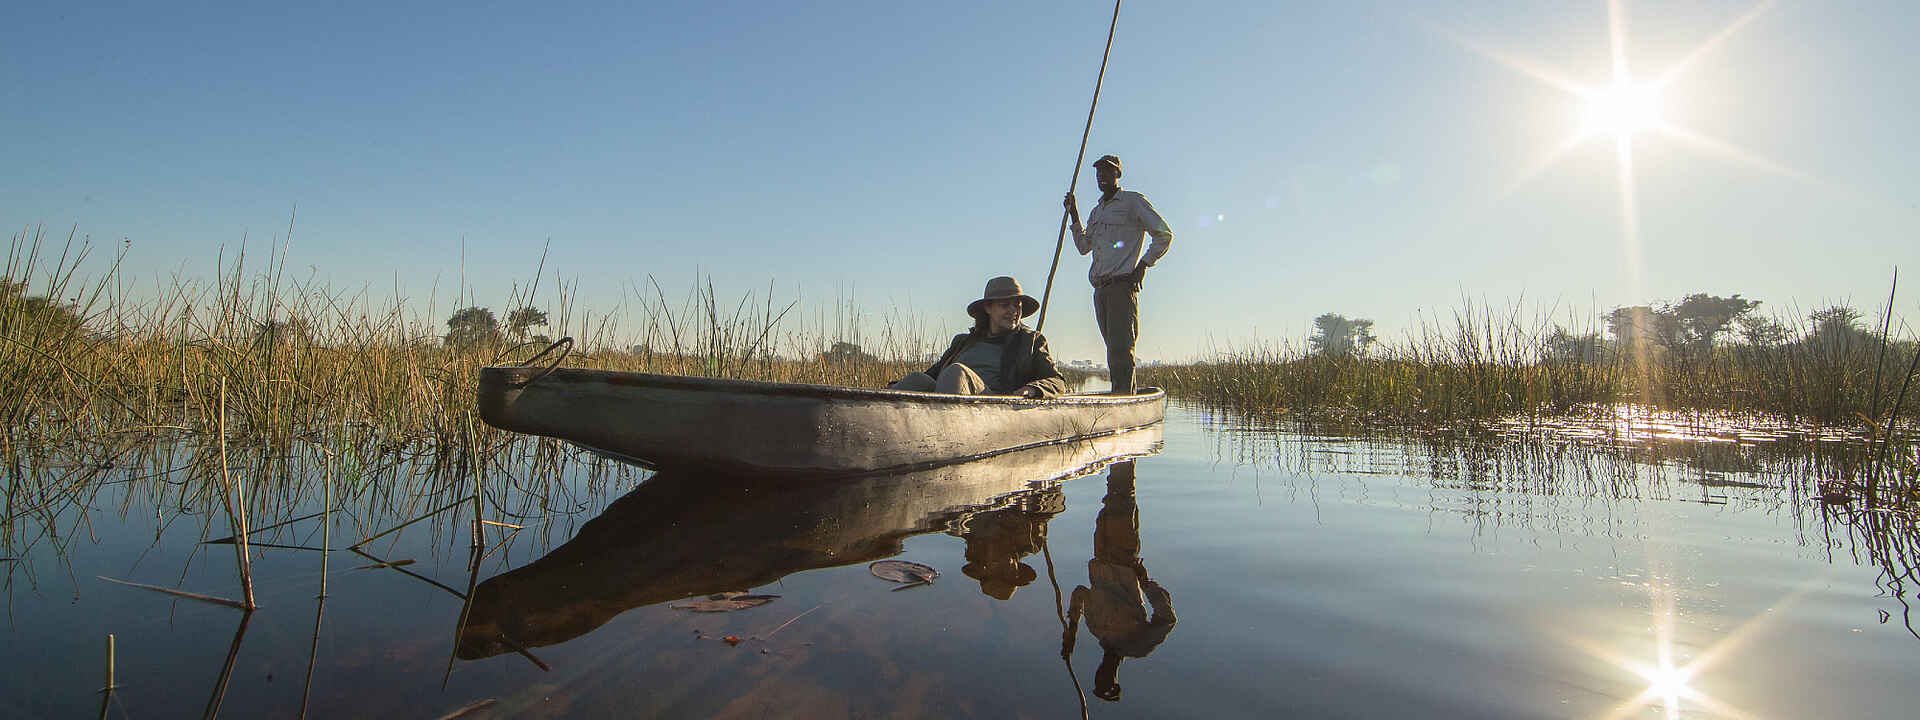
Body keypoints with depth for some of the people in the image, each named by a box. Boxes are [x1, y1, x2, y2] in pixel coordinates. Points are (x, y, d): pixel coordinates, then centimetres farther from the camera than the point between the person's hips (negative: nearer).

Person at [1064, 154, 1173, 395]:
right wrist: (1074, 216, 15)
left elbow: (1164, 234, 0)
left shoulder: (1133, 201, 2)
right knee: (1114, 350, 6)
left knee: (1121, 348, -15)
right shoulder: (1096, 211, 24)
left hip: (1123, 284, -7)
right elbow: (1084, 247, 23)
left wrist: (1143, 264, -8)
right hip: (1100, 289, 7)